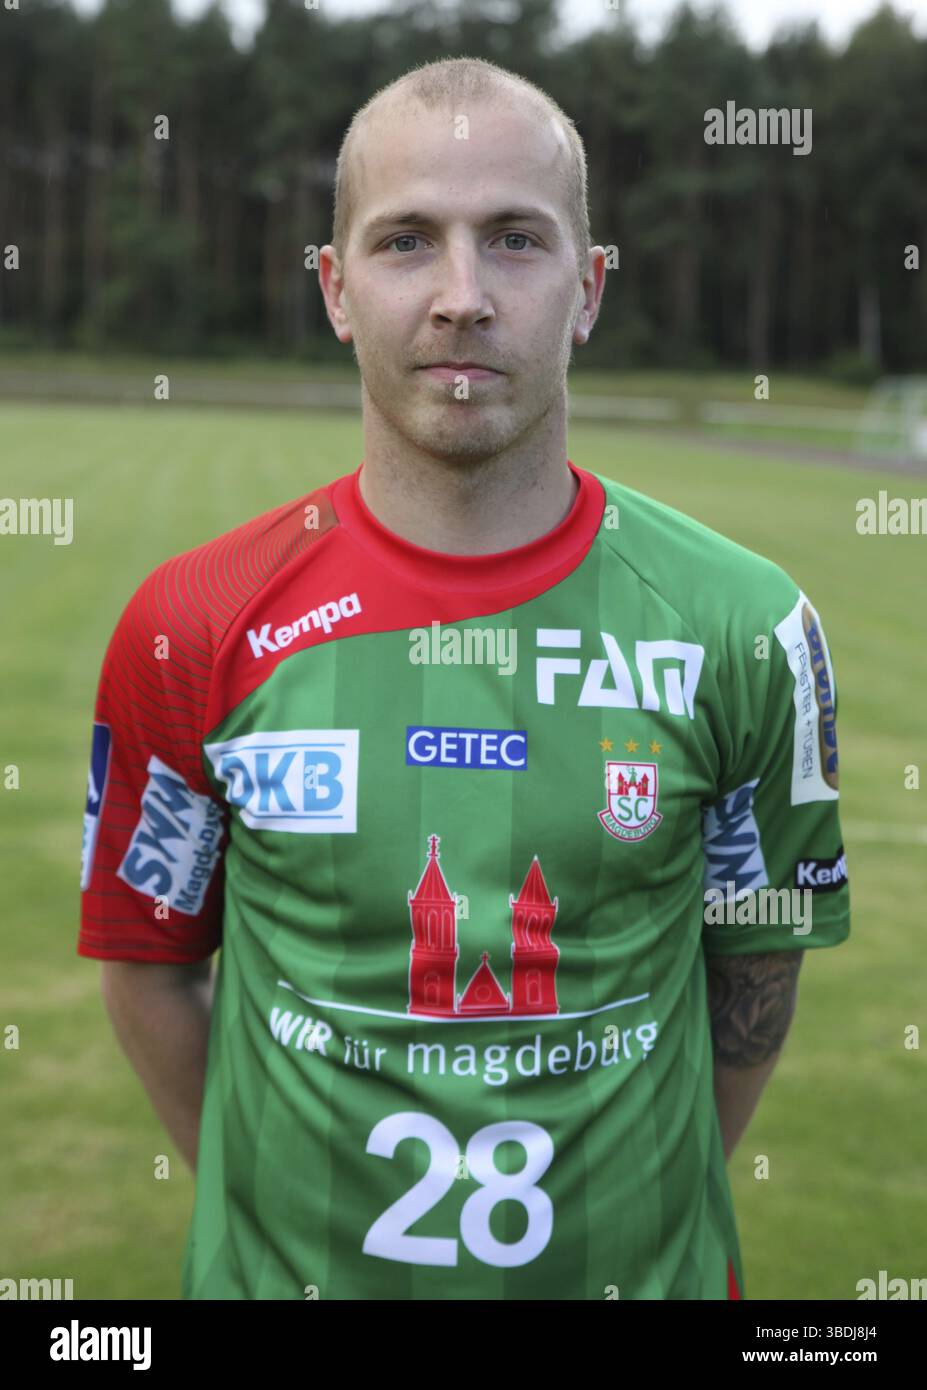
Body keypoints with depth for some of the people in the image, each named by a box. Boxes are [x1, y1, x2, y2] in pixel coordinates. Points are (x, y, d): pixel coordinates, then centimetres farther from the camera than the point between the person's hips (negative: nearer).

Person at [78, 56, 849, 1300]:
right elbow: (149, 964, 0)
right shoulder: (195, 629, -9)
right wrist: (274, 1201, 1)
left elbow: (753, 967, 1)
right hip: (283, 1269, 0)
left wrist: (642, 1202, 3)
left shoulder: (742, 626, -8)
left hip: (637, 1269, 1)